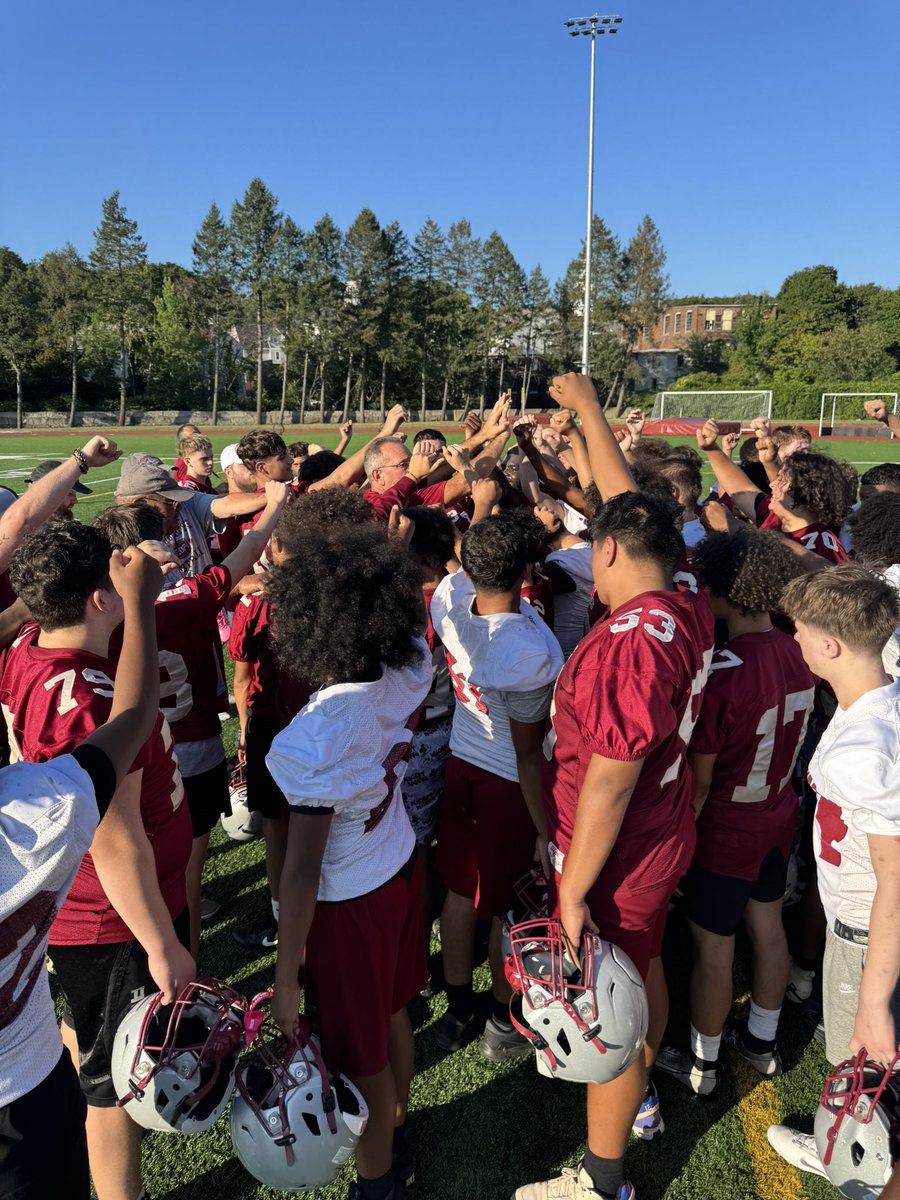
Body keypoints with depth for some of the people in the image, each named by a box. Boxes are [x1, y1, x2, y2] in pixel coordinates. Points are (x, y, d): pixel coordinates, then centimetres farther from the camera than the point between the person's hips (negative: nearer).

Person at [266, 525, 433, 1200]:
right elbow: (404, 597, 6)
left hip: (351, 902, -7)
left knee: (361, 1054, 18)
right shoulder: (412, 672, -18)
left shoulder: (316, 738, -34)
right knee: (393, 1014, 29)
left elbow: (303, 872, -26)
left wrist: (285, 980, -15)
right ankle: (396, 1135, 54)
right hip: (402, 865, 7)